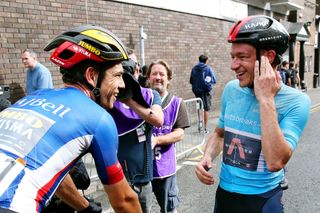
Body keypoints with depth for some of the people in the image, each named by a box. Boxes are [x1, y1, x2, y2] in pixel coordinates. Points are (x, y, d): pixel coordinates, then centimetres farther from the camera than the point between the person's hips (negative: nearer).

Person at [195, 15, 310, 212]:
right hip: (224, 191, 5)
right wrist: (207, 157, -9)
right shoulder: (231, 89, -4)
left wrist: (266, 99, -28)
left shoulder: (295, 101, -18)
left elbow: (275, 163, -29)